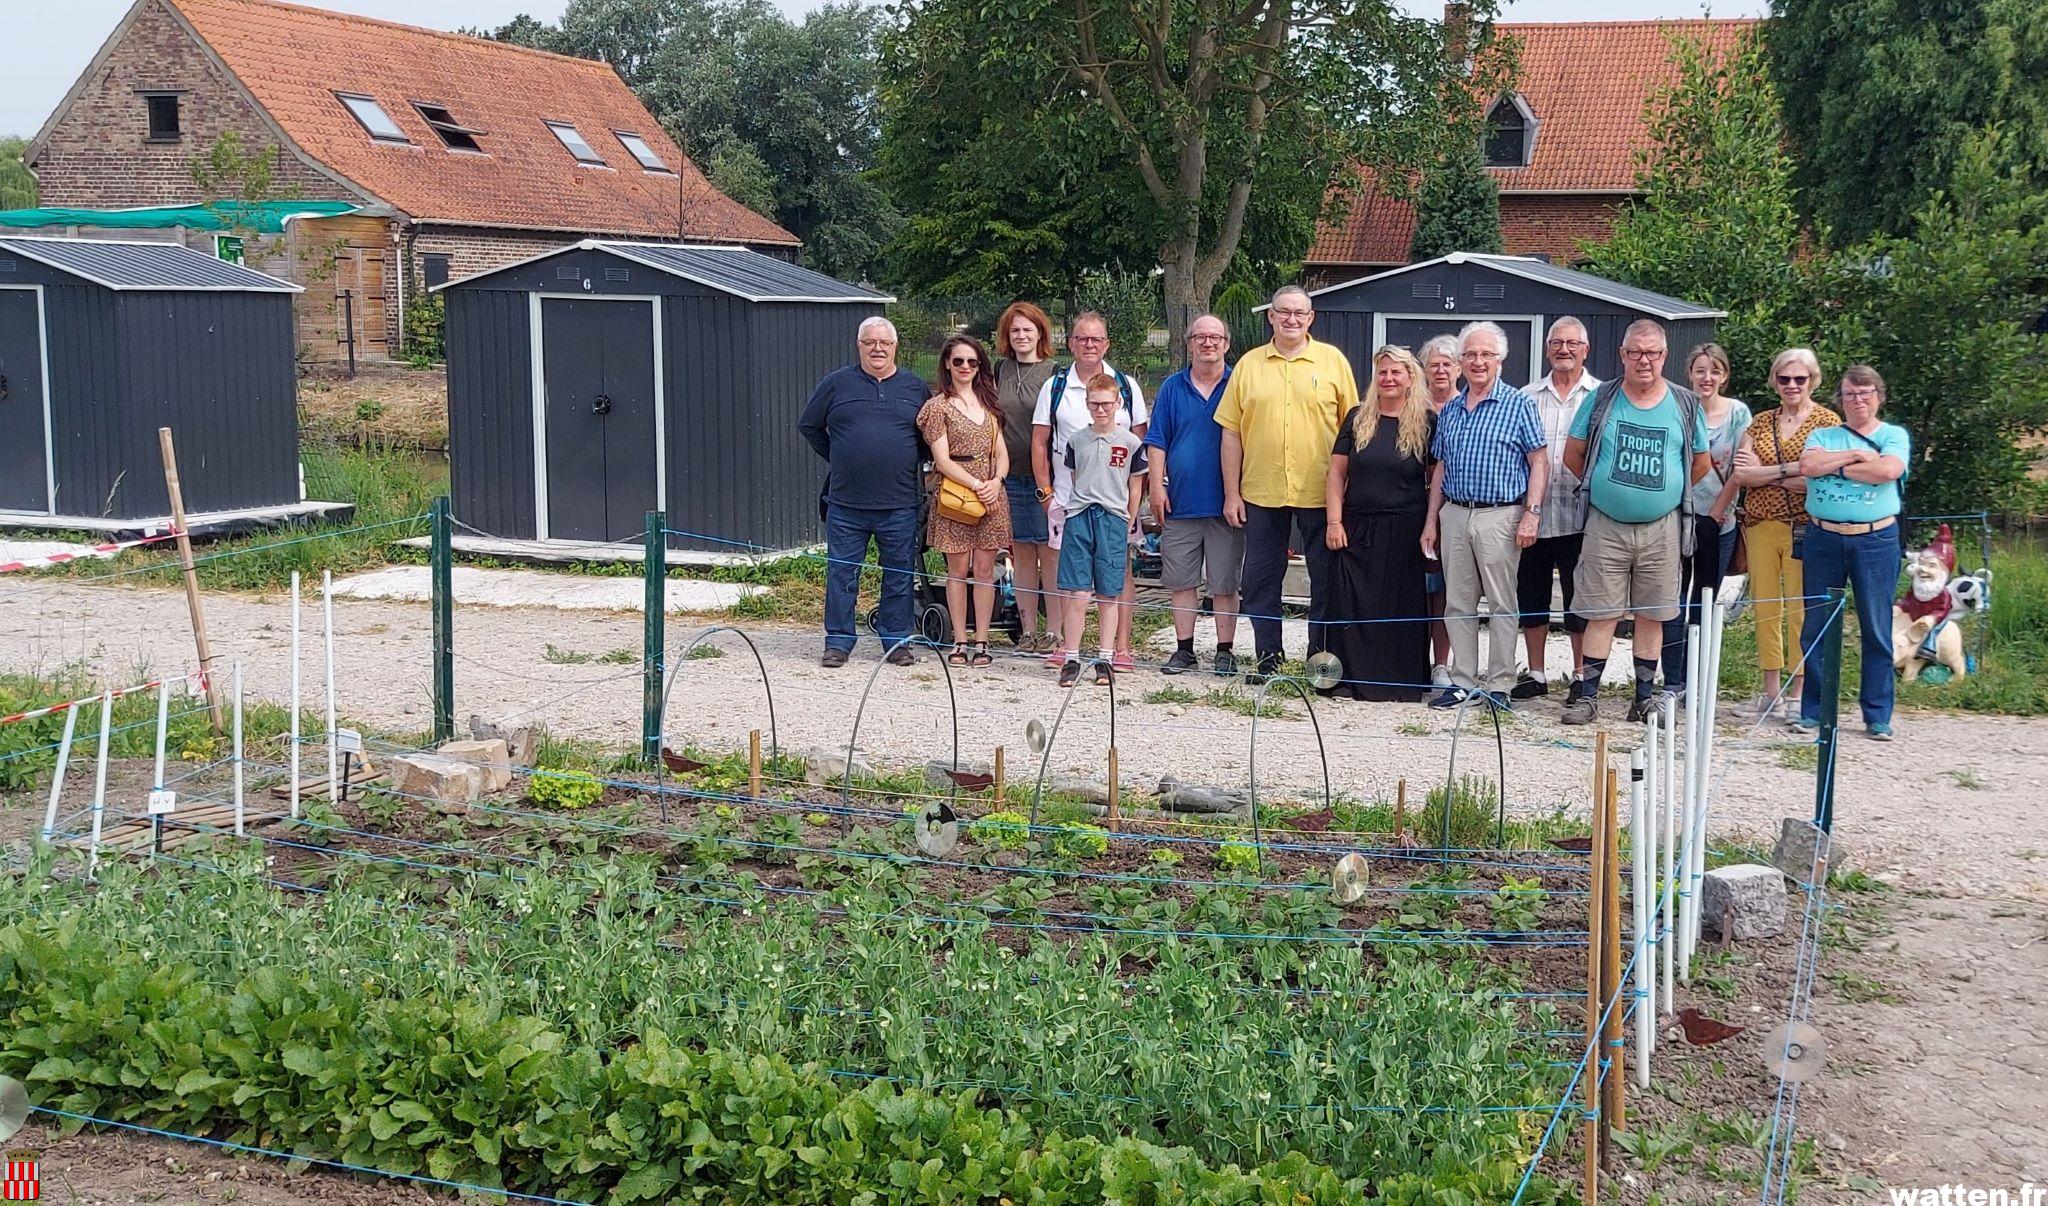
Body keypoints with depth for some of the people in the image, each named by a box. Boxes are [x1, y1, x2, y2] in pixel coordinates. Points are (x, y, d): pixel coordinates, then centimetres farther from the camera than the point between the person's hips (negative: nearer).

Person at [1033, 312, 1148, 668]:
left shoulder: (1126, 386, 6)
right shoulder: (1054, 387, 7)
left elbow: (1141, 443, 8)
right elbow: (1039, 442, 8)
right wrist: (1045, 490, 2)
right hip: (1068, 494, 1)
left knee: (1120, 566, -1)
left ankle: (1122, 646, 3)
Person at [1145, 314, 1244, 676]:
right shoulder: (1172, 388, 8)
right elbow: (1157, 442, 9)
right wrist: (1157, 486, -1)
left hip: (1225, 504, -2)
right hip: (1180, 503, 2)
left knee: (1224, 584, 3)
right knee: (1181, 581, 6)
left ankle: (1225, 651, 11)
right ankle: (1184, 649, 15)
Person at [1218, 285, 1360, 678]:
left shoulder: (1333, 360, 3)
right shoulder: (1249, 364, 6)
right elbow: (1231, 432, 7)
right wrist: (1231, 493, 3)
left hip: (1320, 492, -1)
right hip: (1261, 493, 2)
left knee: (1326, 580, 5)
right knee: (1260, 581, 7)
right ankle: (1268, 659, 18)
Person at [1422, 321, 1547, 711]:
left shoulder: (1518, 404, -1)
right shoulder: (1450, 411, 14)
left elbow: (1539, 462, -4)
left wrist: (1532, 513, -14)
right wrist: (1431, 521, 13)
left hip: (1500, 516, -5)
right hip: (1454, 515, 5)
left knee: (1502, 604, -1)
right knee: (1458, 604, 8)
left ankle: (1498, 685, 5)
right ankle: (1463, 681, 15)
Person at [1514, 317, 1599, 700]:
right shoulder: (1527, 397, 10)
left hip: (1579, 515, -3)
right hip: (1532, 513, 3)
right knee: (1531, 595, 8)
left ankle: (1581, 676, 13)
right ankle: (1536, 674, 19)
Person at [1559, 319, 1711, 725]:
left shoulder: (1685, 404, 4)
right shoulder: (1601, 400, 2)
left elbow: (1701, 464, 14)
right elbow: (1573, 456, 9)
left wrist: (1667, 493, 11)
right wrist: (1607, 488, 10)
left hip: (1661, 528, 1)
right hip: (1606, 526, -1)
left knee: (1651, 615, 7)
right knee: (1601, 613, 0)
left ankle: (1645, 696, 15)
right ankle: (1585, 695, 4)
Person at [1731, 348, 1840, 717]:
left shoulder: (1827, 421, 2)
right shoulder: (1761, 422, 14)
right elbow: (1741, 474, 1)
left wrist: (1762, 473, -8)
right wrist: (1789, 470, -11)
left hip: (1804, 527, -4)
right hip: (1761, 524, 4)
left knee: (1800, 609, -6)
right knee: (1765, 607, 5)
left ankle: (1798, 691, 0)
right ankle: (1771, 690, 12)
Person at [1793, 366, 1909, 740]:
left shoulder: (1894, 435, 6)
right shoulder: (1823, 436, 13)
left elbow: (1888, 470, -14)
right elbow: (1807, 465, -7)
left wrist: (1835, 465, -7)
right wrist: (1857, 455, -8)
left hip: (1876, 540, -2)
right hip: (1824, 540, 2)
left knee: (1877, 630, 1)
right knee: (1815, 628, 5)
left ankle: (1878, 716, 9)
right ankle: (1813, 710, 15)